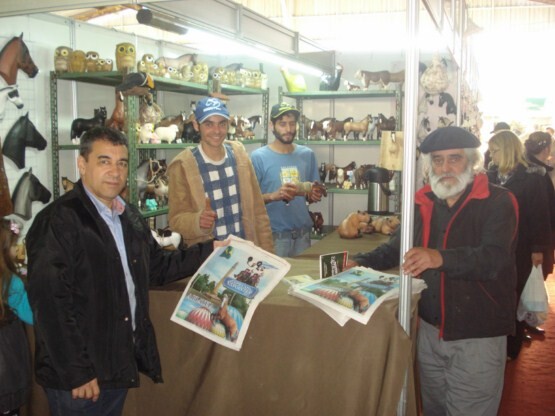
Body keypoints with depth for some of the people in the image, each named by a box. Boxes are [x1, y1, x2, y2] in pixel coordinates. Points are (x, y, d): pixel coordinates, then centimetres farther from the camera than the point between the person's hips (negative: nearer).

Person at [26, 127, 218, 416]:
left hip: (121, 364, 8)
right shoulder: (57, 221, -17)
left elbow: (156, 268, 19)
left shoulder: (129, 216, 9)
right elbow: (50, 303, -21)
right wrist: (77, 372, -20)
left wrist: (209, 250, 12)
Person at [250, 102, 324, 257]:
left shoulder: (307, 154, 5)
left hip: (303, 233, 4)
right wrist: (273, 196, -25)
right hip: (273, 235, -4)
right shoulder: (258, 157, -8)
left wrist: (314, 196, -8)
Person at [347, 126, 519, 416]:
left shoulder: (498, 203, -12)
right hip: (430, 329, 6)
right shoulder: (423, 203, 5)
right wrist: (361, 263, -4)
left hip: (477, 337, -5)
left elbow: (493, 259, -28)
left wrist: (440, 258, -43)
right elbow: (396, 247, 13)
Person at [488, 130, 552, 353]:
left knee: (512, 297, 8)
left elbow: (540, 214, -9)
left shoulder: (531, 177, -8)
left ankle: (511, 347, 22)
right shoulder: (491, 175, 5)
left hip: (518, 249, -4)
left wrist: (538, 248, -12)